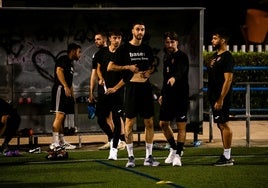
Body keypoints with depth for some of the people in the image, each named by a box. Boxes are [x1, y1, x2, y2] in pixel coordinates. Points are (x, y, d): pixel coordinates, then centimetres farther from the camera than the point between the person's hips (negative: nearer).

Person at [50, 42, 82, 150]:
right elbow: (59, 71, -20)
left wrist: (72, 95, 24)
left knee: (62, 117, 11)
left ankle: (62, 142, 15)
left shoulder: (70, 63, 25)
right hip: (60, 89, -10)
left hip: (66, 92, 10)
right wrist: (66, 87, -27)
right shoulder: (63, 59, -4)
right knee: (59, 115, -16)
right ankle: (54, 143, -22)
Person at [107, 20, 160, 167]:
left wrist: (149, 71, 3)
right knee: (130, 122, -3)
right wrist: (128, 67, -11)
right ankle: (130, 157, 4)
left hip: (146, 87, 4)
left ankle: (149, 156, 10)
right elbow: (110, 67, -1)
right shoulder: (124, 48, -1)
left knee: (149, 122, 3)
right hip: (131, 88, -4)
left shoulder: (147, 49, 13)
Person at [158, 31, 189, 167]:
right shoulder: (166, 56, 14)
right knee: (163, 124, 9)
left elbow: (181, 71, -31)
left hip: (181, 96, -7)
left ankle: (178, 155, 2)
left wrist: (174, 78, -51)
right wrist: (162, 94, 22)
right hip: (168, 96, 7)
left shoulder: (182, 57, -10)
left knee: (181, 126, -4)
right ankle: (173, 148, 27)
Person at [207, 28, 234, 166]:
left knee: (224, 125, -8)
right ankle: (226, 156, 17)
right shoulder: (215, 56, 16)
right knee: (221, 125, 12)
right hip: (214, 97, 10)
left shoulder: (227, 57, -13)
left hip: (221, 98, -10)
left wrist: (221, 99, -22)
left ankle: (227, 157, -6)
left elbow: (228, 79, -19)